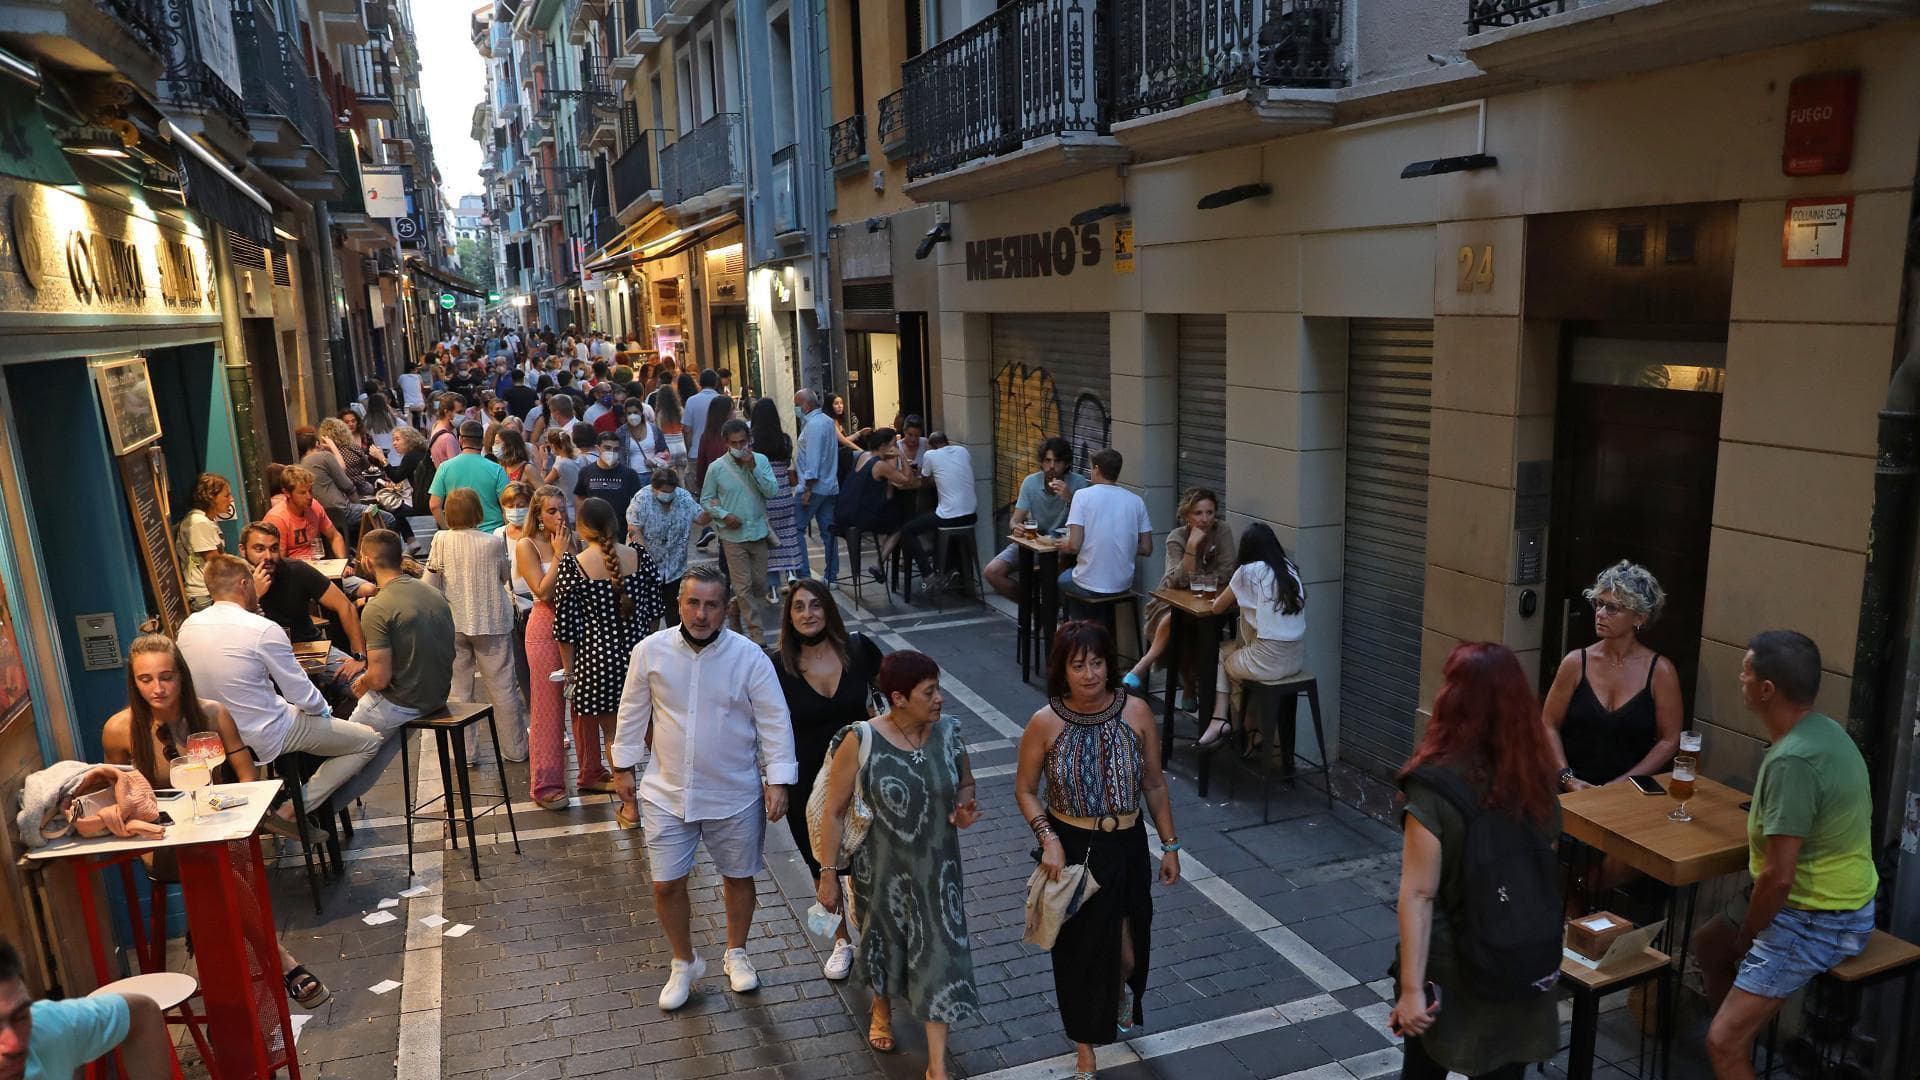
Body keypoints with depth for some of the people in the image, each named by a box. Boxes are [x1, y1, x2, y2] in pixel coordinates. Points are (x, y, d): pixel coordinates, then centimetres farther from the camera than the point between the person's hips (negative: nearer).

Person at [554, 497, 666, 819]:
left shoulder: (571, 566, -12)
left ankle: (630, 805, 16)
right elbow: (654, 611, 4)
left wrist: (568, 667, 3)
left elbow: (566, 626, -8)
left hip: (597, 658, -2)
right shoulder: (641, 557, -5)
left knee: (613, 731, 10)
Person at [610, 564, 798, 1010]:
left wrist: (778, 780, -13)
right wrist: (624, 768, 9)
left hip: (735, 795, -1)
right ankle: (684, 963, 33)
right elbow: (633, 712, 4)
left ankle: (736, 954, 42)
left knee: (737, 877, 16)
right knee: (666, 886, 7)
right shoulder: (651, 651, -10)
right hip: (667, 793, 1)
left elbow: (775, 721, -9)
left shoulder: (749, 656, -15)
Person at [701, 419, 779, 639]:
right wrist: (724, 515, -16)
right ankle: (755, 629, 13)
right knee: (743, 586, 1)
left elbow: (772, 492, -12)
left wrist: (753, 467, -20)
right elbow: (706, 500, 0)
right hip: (733, 535, -2)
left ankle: (743, 609, 41)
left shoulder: (761, 460, -4)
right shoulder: (716, 468, -8)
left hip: (759, 532, 2)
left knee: (759, 582, 14)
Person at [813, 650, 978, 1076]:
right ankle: (881, 1009, 56)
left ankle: (937, 1066, 21)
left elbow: (966, 784, 6)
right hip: (881, 868, -2)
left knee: (940, 953, 5)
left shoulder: (947, 733, -12)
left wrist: (965, 808, -16)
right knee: (884, 941, 23)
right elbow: (834, 811, -13)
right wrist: (828, 873, -10)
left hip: (937, 866, 2)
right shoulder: (860, 742, -23)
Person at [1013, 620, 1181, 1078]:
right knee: (1078, 949, 11)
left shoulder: (1135, 711, -11)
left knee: (1126, 949, 8)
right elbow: (1025, 790, -4)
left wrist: (1170, 844, 4)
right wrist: (1048, 839, -17)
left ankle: (1123, 985, 48)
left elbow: (1154, 783, 0)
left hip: (1126, 846, 1)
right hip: (1071, 848, -1)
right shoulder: (1045, 723, -15)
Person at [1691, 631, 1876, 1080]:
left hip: (1817, 919, -10)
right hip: (1827, 899, 10)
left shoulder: (1793, 760, -30)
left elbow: (1780, 876, -28)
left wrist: (1746, 936, -10)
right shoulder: (1820, 729, 2)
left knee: (1723, 1043, -14)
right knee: (1707, 943, 27)